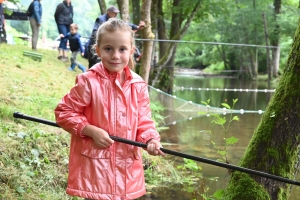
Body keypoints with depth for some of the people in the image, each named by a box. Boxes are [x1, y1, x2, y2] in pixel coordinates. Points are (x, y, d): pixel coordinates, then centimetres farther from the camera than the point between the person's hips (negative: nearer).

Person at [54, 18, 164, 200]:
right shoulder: (88, 82, -12)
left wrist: (150, 139, -15)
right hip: (95, 163, -4)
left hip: (127, 166, 5)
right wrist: (91, 131, -17)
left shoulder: (138, 86, 0)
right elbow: (63, 112, -7)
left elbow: (143, 121, 6)